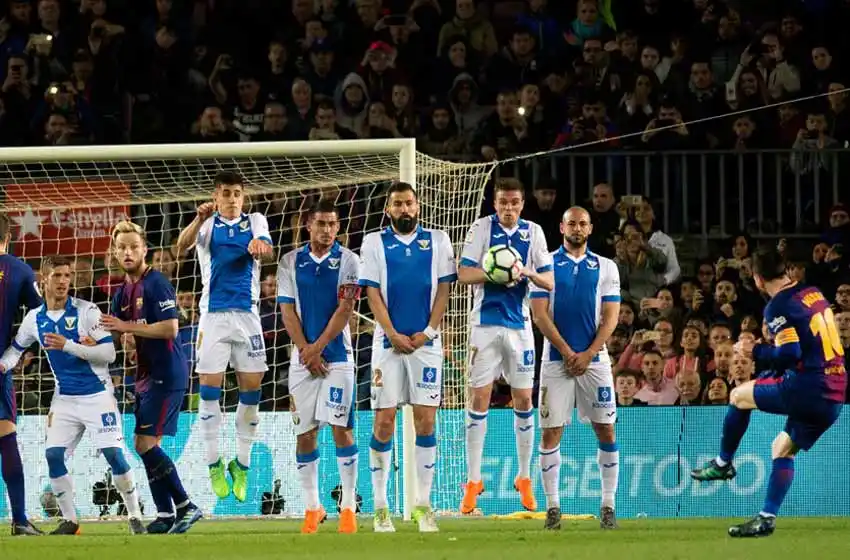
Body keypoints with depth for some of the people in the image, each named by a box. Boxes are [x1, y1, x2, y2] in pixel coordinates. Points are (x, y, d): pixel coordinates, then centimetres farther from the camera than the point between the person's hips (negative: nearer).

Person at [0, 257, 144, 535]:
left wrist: (68, 345, -25)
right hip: (64, 398, 4)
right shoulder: (34, 318, 3)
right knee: (53, 455, -6)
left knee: (114, 454, -12)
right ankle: (69, 521, 7)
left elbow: (109, 354, -17)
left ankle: (135, 517, 2)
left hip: (97, 395, -4)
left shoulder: (86, 311, -12)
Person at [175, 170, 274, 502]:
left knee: (251, 387, -1)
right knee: (210, 388, -5)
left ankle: (241, 466, 10)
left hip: (247, 313, 2)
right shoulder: (207, 224, 5)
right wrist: (199, 220, -35)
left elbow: (266, 247, -10)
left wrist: (260, 247, -35)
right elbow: (182, 247, -15)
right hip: (213, 314, -2)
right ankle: (214, 465, 5)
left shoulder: (255, 222, 10)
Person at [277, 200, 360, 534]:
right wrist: (306, 351, -7)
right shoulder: (291, 262, 7)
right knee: (304, 433, 2)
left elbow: (345, 309, -6)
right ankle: (312, 507, 10)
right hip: (303, 357, 2)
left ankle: (348, 507, -3)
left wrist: (318, 346, -12)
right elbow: (287, 310, 2)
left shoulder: (347, 261, 1)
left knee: (341, 429, -7)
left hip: (337, 356, -2)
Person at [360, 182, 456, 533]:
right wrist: (393, 334, -11)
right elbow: (373, 293, 0)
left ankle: (423, 504, 3)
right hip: (388, 342, -1)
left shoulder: (437, 241, 8)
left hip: (426, 342, 1)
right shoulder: (374, 242, 6)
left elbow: (444, 290, 4)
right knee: (384, 422, -4)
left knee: (425, 422, -2)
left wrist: (427, 332, -7)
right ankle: (380, 507, 1)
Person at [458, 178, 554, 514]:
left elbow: (549, 282, 4)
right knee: (479, 399, -4)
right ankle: (473, 481, 0)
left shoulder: (533, 232, 6)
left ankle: (524, 479, 15)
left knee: (523, 401, 5)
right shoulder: (482, 228, -1)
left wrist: (528, 272, -17)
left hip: (520, 324, 2)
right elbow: (463, 274, -6)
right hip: (486, 322, -2)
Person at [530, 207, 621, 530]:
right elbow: (540, 314, -2)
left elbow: (611, 317, 3)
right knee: (551, 433, -3)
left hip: (594, 359, 1)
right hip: (556, 358, -1)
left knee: (606, 431, -1)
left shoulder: (606, 268, 9)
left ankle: (608, 506, 6)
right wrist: (567, 352, -11)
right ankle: (552, 507, 2)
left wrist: (588, 354, -10)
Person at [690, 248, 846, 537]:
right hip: (835, 396, 8)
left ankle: (723, 463, 22)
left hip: (807, 388, -8)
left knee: (739, 395, 12)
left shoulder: (778, 307, -9)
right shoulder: (814, 294, 14)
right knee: (783, 448, 20)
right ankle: (767, 519, 14)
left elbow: (789, 354, -18)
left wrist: (756, 351, -2)